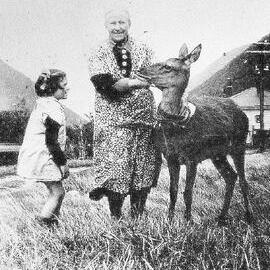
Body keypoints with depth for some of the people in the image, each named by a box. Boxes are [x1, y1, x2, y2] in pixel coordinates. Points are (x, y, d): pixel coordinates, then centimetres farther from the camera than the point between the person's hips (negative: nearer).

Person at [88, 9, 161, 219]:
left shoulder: (144, 50, 10)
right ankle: (116, 218, 15)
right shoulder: (98, 55, 3)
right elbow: (104, 85, -14)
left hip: (145, 122, 3)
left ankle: (138, 216, 25)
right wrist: (137, 82, -18)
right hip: (113, 123, -3)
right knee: (115, 170, -3)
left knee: (145, 170, 8)